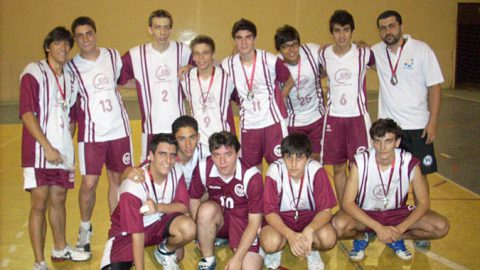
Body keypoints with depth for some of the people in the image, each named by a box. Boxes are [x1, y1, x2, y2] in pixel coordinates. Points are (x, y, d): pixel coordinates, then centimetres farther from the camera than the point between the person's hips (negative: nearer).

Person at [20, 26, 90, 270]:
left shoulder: (70, 77, 14)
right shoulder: (34, 72, -6)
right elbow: (27, 114, -13)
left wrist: (66, 144, 11)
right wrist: (47, 147, -16)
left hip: (63, 152, 6)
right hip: (38, 151, -6)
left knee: (58, 199, 17)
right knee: (39, 204, -4)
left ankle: (60, 249, 34)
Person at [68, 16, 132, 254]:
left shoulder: (113, 56, 5)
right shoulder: (71, 67, -2)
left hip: (119, 129, 2)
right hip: (91, 133, -2)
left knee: (117, 180, 10)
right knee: (89, 183, -4)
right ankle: (85, 228, 21)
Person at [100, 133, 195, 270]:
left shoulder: (176, 172, -16)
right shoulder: (133, 185, -29)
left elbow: (184, 206, -10)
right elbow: (137, 233, -27)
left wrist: (159, 208, -29)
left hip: (159, 222, 3)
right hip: (128, 231, -3)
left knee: (188, 229, -28)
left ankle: (165, 252, 5)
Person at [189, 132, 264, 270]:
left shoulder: (251, 176, -27)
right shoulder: (203, 168, -20)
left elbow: (254, 222, -19)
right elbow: (194, 200, -3)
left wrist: (237, 258, -22)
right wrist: (201, 233, -12)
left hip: (244, 221, -2)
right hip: (218, 216, 3)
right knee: (206, 209, -32)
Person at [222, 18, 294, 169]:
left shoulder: (271, 61, -10)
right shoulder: (227, 65, -4)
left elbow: (289, 81, 5)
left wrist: (277, 100, 1)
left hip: (273, 123, -2)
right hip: (247, 126, 3)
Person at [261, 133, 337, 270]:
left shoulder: (316, 170, -22)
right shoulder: (275, 170, -23)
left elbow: (326, 210, -21)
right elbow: (270, 211, -20)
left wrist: (309, 230, -42)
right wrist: (290, 235, -38)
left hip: (309, 216, 1)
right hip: (281, 217, -1)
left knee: (328, 238, -31)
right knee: (270, 242, -33)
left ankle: (312, 249, 6)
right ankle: (276, 250, 6)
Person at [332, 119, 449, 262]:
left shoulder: (410, 163, -18)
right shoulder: (360, 162, -22)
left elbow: (424, 203, -12)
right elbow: (347, 203, -23)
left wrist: (400, 229, -26)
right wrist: (378, 228, -31)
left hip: (397, 212, 2)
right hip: (365, 214, -2)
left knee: (441, 227, -18)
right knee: (339, 225, -34)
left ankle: (397, 238, 7)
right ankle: (361, 237, 2)